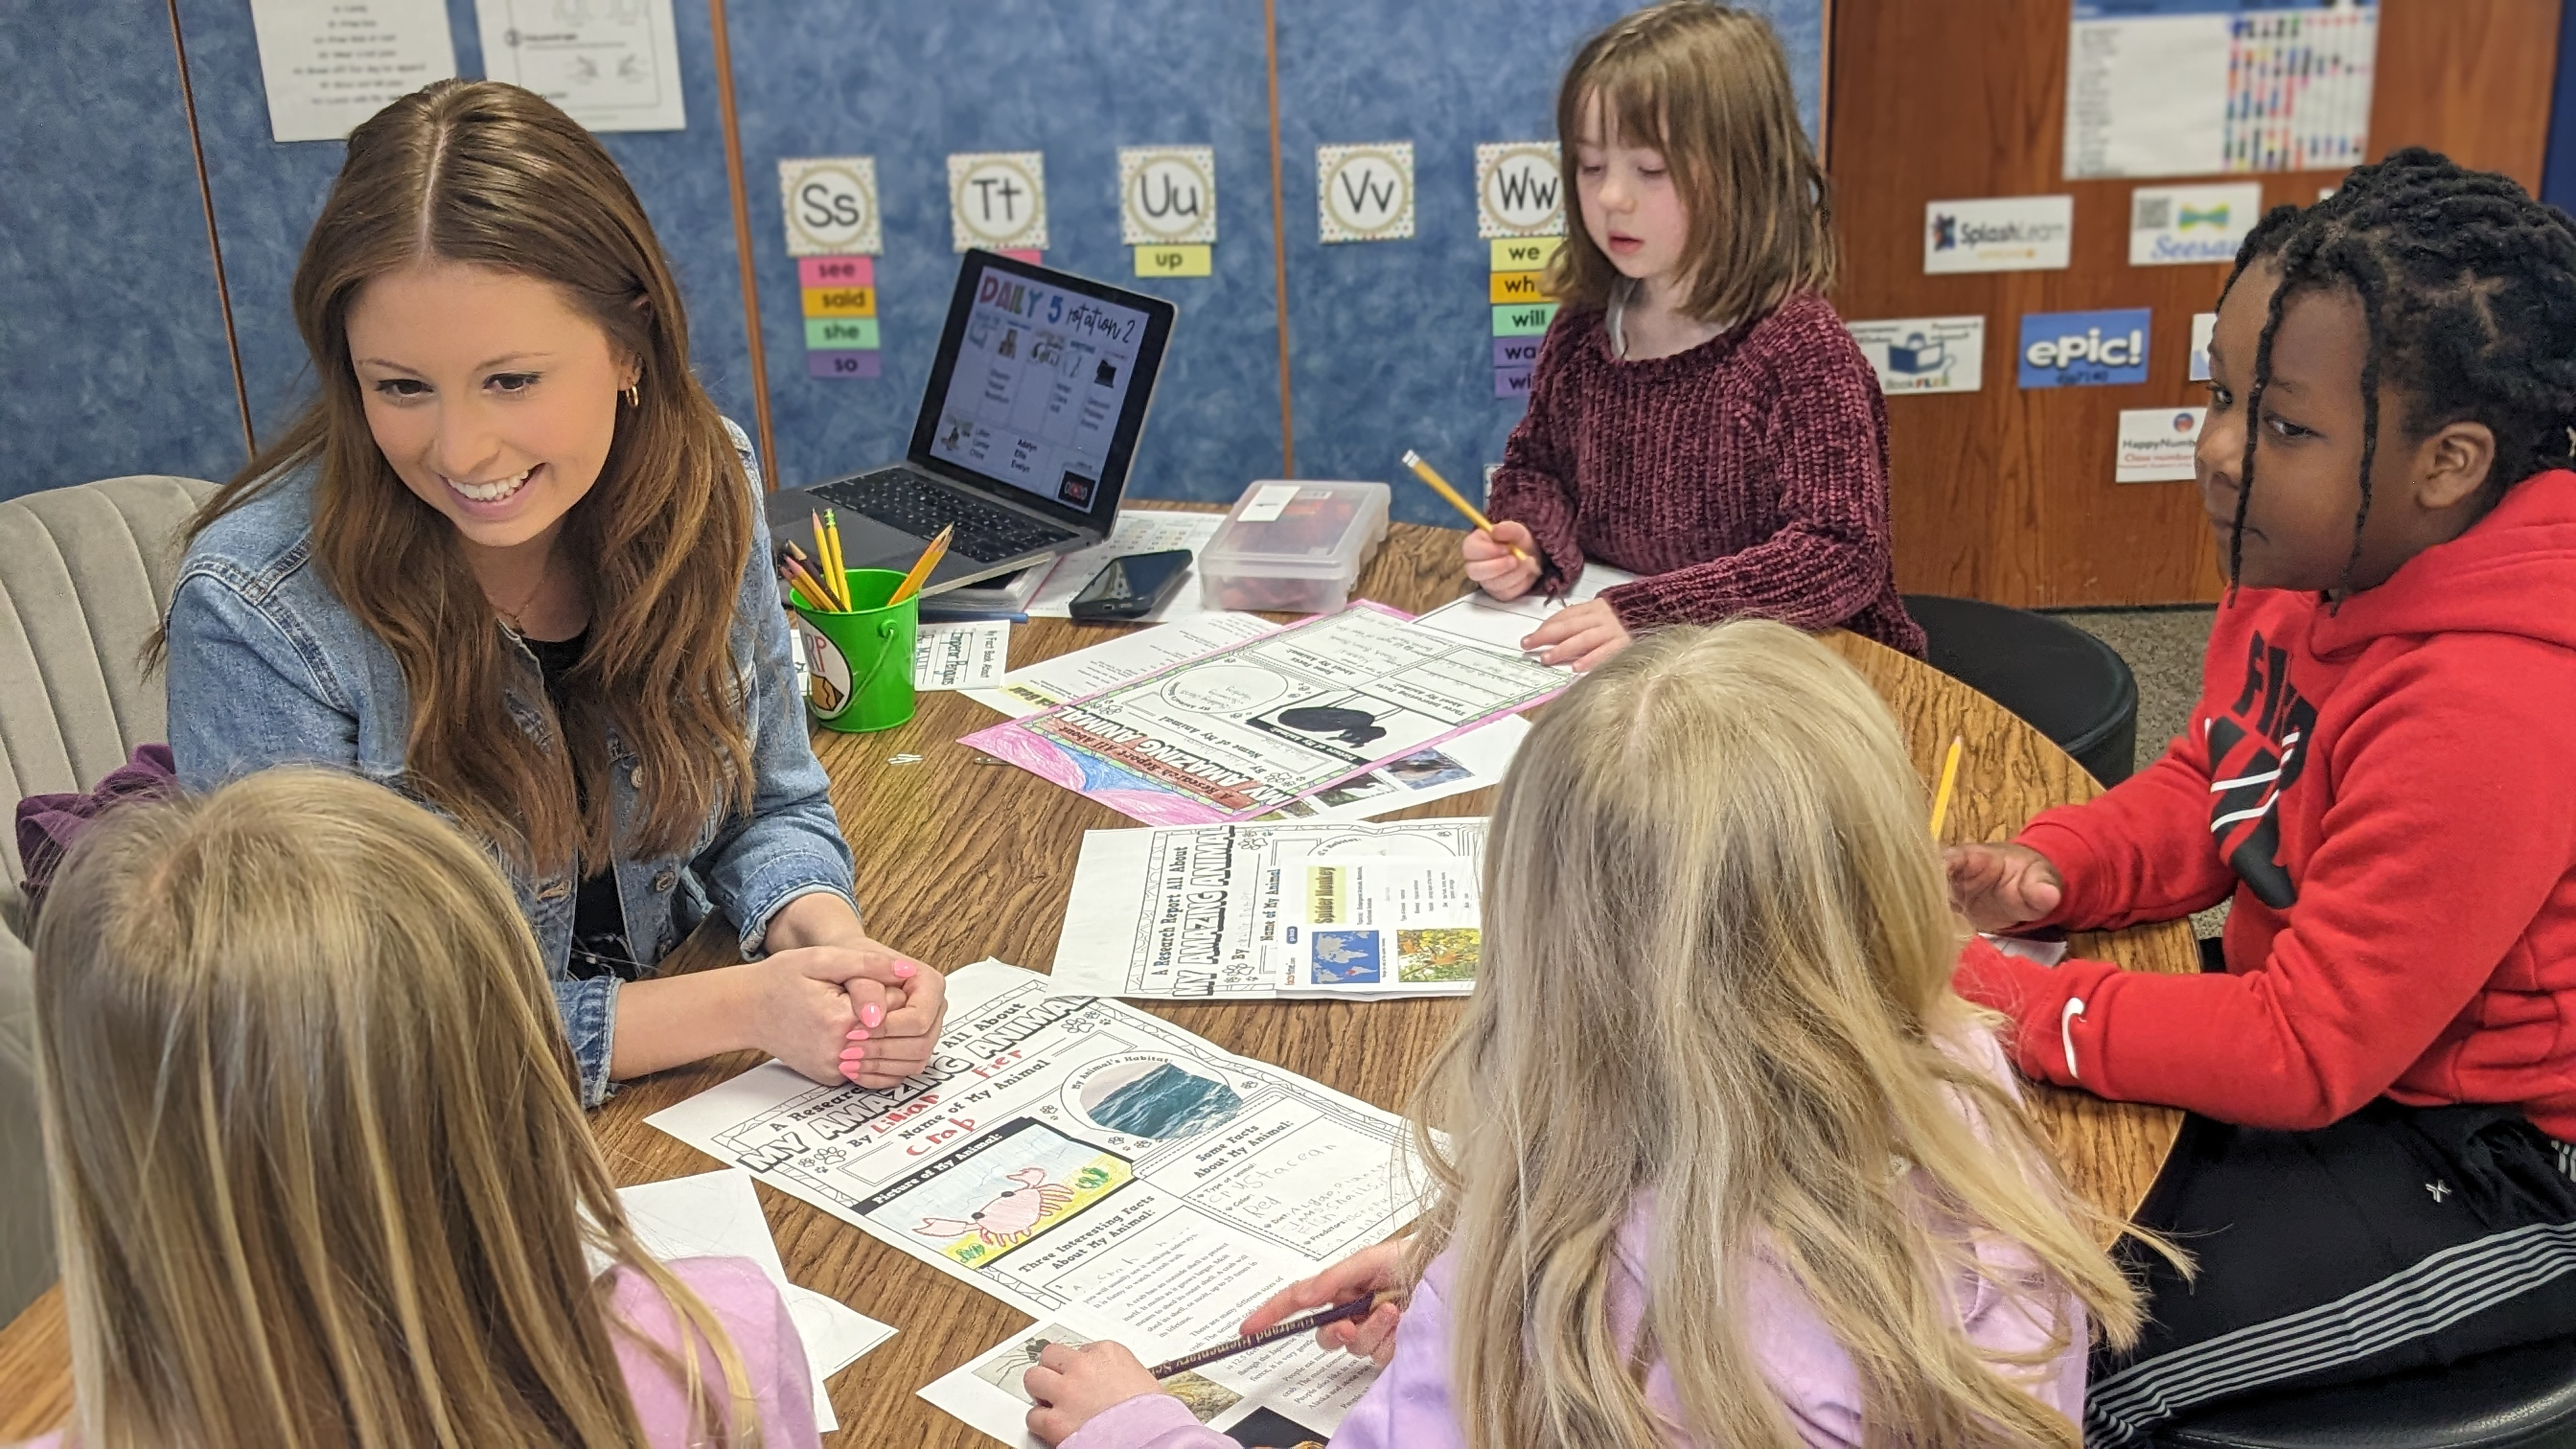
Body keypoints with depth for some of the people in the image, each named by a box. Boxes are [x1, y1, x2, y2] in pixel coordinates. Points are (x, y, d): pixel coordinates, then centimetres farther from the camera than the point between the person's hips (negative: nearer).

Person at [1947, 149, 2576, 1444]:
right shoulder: (2318, 562, -7)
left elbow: (2305, 1054, -29)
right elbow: (2211, 784, 8)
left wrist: (1986, 999, -28)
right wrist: (2047, 872, -11)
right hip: (2335, 1048, 8)